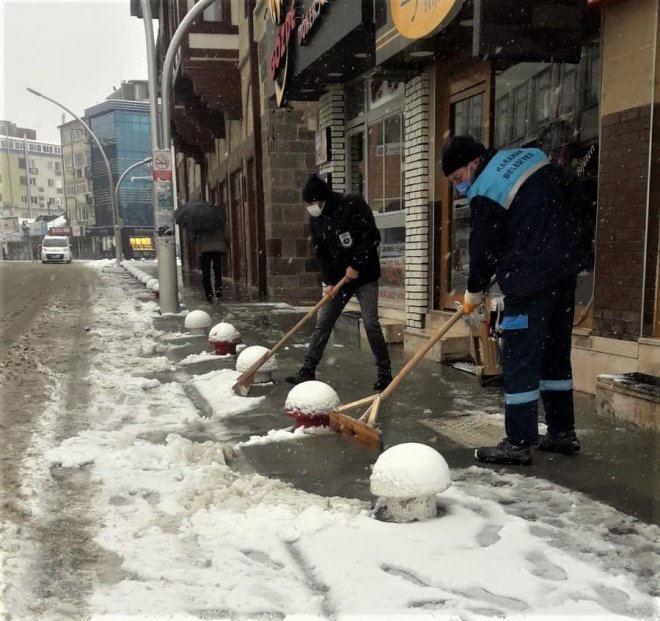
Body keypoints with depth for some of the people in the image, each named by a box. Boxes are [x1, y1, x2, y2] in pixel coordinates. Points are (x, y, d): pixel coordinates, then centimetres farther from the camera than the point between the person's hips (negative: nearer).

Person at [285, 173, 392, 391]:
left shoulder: (354, 205, -13)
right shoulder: (315, 220, 4)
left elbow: (372, 237, -16)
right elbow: (321, 254, 4)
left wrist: (356, 266, -18)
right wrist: (329, 281, -7)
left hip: (364, 275, -5)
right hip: (337, 279, 5)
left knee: (371, 323, -9)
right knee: (322, 324, 3)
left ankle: (384, 371, 4)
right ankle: (308, 370, 10)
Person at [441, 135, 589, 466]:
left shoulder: (485, 194, -12)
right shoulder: (532, 157, 11)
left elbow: (483, 250, -6)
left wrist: (472, 296, 9)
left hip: (530, 279, -9)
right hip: (566, 266, 9)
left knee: (519, 359, -3)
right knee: (555, 351, 16)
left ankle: (518, 443, 1)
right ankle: (562, 432, 24)